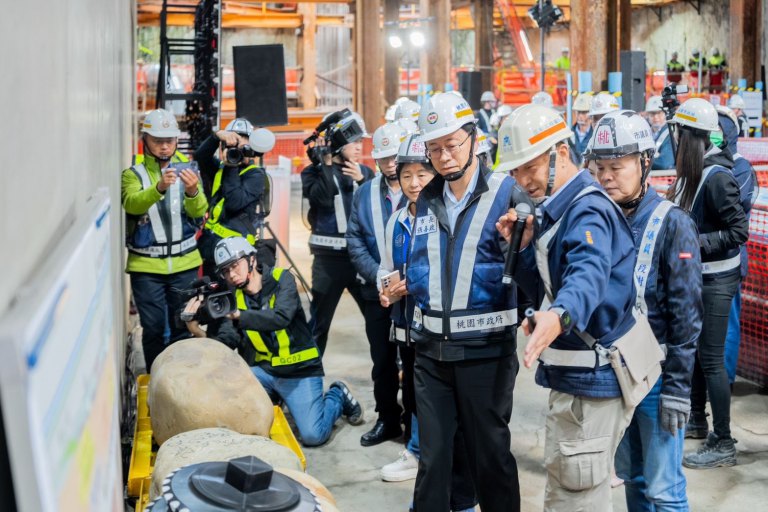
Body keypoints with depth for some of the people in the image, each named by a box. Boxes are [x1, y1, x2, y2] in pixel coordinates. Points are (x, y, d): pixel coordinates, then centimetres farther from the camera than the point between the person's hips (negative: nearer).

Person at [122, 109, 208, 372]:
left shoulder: (186, 169, 5)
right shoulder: (133, 172, 0)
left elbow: (199, 211, -9)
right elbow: (132, 203, -21)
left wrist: (193, 191, -31)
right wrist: (159, 188, -39)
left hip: (184, 262, 2)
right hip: (145, 264, -1)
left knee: (183, 326, 7)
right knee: (153, 328, 3)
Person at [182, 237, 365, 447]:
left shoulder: (281, 279, -9)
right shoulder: (232, 298, 2)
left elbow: (280, 318, -28)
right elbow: (225, 342, -10)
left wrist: (237, 315, -37)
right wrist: (199, 333, -30)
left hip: (299, 369, -4)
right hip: (262, 370, 4)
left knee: (313, 435, -17)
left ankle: (338, 396, 16)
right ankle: (274, 397, 7)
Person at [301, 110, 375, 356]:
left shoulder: (364, 172, 11)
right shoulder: (315, 172, 2)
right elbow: (323, 199, -18)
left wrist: (361, 181, -15)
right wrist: (327, 163, -14)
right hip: (328, 257, -3)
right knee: (319, 321, 4)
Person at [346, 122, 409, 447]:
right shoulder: (364, 194, 7)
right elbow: (355, 240, 4)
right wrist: (379, 276, -9)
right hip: (377, 290, 4)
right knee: (383, 360, 13)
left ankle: (415, 420, 20)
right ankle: (387, 420, 27)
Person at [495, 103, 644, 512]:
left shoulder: (587, 211, -22)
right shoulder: (555, 208, 9)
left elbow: (588, 273, -43)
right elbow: (539, 286, 11)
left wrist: (559, 316, -64)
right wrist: (521, 246, -8)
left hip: (593, 375, -10)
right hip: (575, 369, 10)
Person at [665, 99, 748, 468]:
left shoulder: (716, 175, -21)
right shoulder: (693, 171, 2)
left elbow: (739, 231, -21)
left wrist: (696, 242, -25)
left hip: (715, 278, -9)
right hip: (694, 274, 9)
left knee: (711, 358, -4)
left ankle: (723, 444, 4)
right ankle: (697, 420, 36)